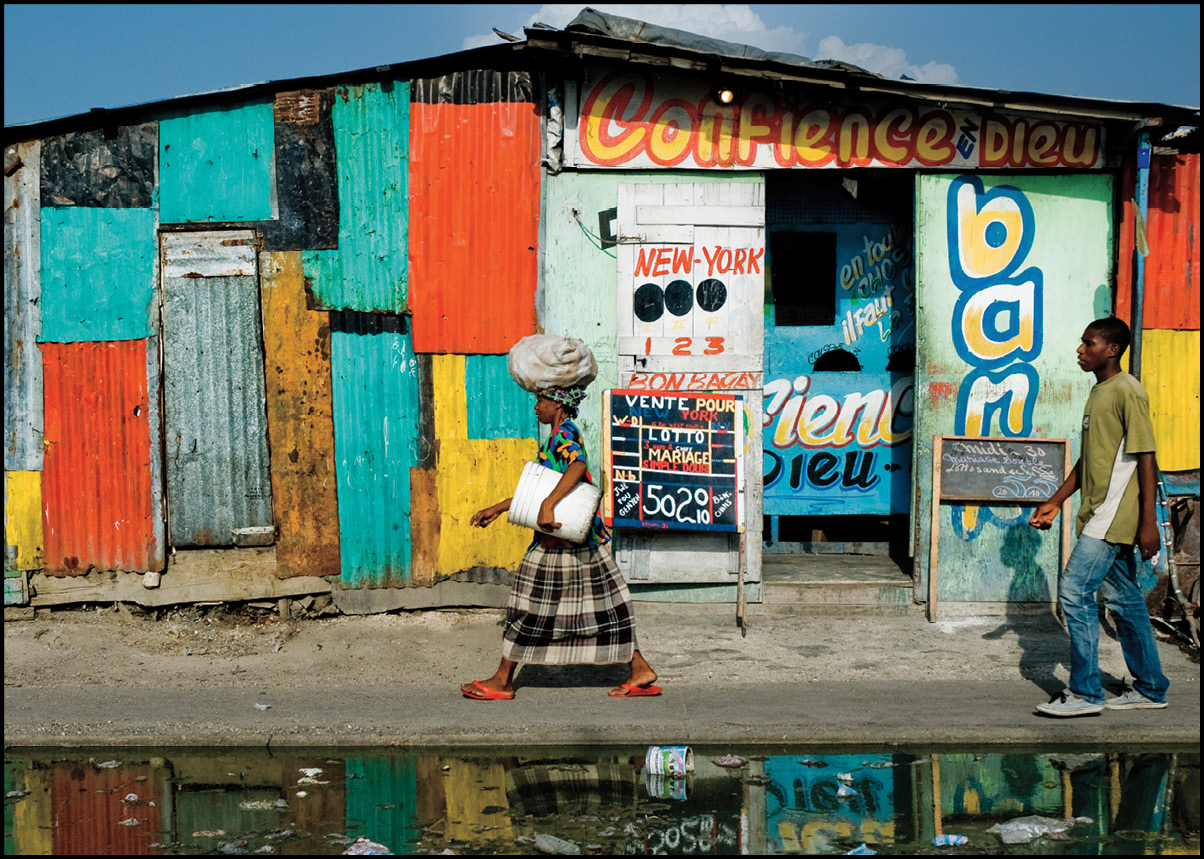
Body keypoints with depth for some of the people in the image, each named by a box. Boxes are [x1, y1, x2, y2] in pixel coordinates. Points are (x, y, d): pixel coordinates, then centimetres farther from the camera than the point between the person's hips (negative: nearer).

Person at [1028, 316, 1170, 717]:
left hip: (1114, 514, -9)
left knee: (1074, 590, -11)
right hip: (1099, 515, 9)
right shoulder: (1097, 393, 16)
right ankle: (1150, 689, 21)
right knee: (1123, 598, 12)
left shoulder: (1127, 391, -12)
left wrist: (1148, 521, -19)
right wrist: (1055, 502, 21)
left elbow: (1146, 459, -16)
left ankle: (1085, 692, -5)